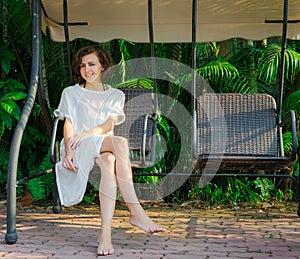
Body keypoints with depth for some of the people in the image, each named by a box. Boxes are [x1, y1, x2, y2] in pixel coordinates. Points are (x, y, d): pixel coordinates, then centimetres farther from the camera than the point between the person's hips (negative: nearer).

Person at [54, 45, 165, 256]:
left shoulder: (116, 95, 19)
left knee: (109, 161, -39)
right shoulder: (71, 93, 19)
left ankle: (106, 233, -48)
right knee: (121, 142, -34)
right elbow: (68, 125, 5)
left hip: (106, 147, 2)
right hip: (79, 150, -2)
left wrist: (87, 133, -21)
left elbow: (109, 124, 1)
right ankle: (136, 212, -44)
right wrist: (68, 150, -16)